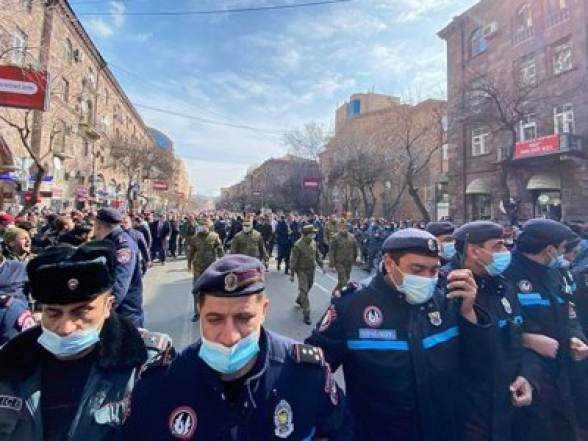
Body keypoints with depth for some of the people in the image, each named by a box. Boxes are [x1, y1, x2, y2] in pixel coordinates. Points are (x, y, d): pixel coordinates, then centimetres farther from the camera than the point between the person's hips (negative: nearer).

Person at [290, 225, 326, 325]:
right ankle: (306, 313, 0)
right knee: (304, 291, -7)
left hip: (312, 269, 6)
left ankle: (299, 300, 49)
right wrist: (292, 274, -14)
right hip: (302, 270, -6)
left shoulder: (313, 242, -1)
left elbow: (317, 255, 11)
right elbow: (293, 260, -16)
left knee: (308, 287, 21)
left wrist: (322, 266, 7)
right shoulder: (298, 245, -20)